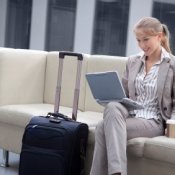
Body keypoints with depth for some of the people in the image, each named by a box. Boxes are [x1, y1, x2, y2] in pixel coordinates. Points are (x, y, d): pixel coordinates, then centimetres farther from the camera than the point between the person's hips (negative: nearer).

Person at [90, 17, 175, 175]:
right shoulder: (132, 61, 14)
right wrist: (111, 99, -5)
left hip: (153, 121, -4)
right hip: (130, 115, 4)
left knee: (104, 128, -29)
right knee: (112, 107, -33)